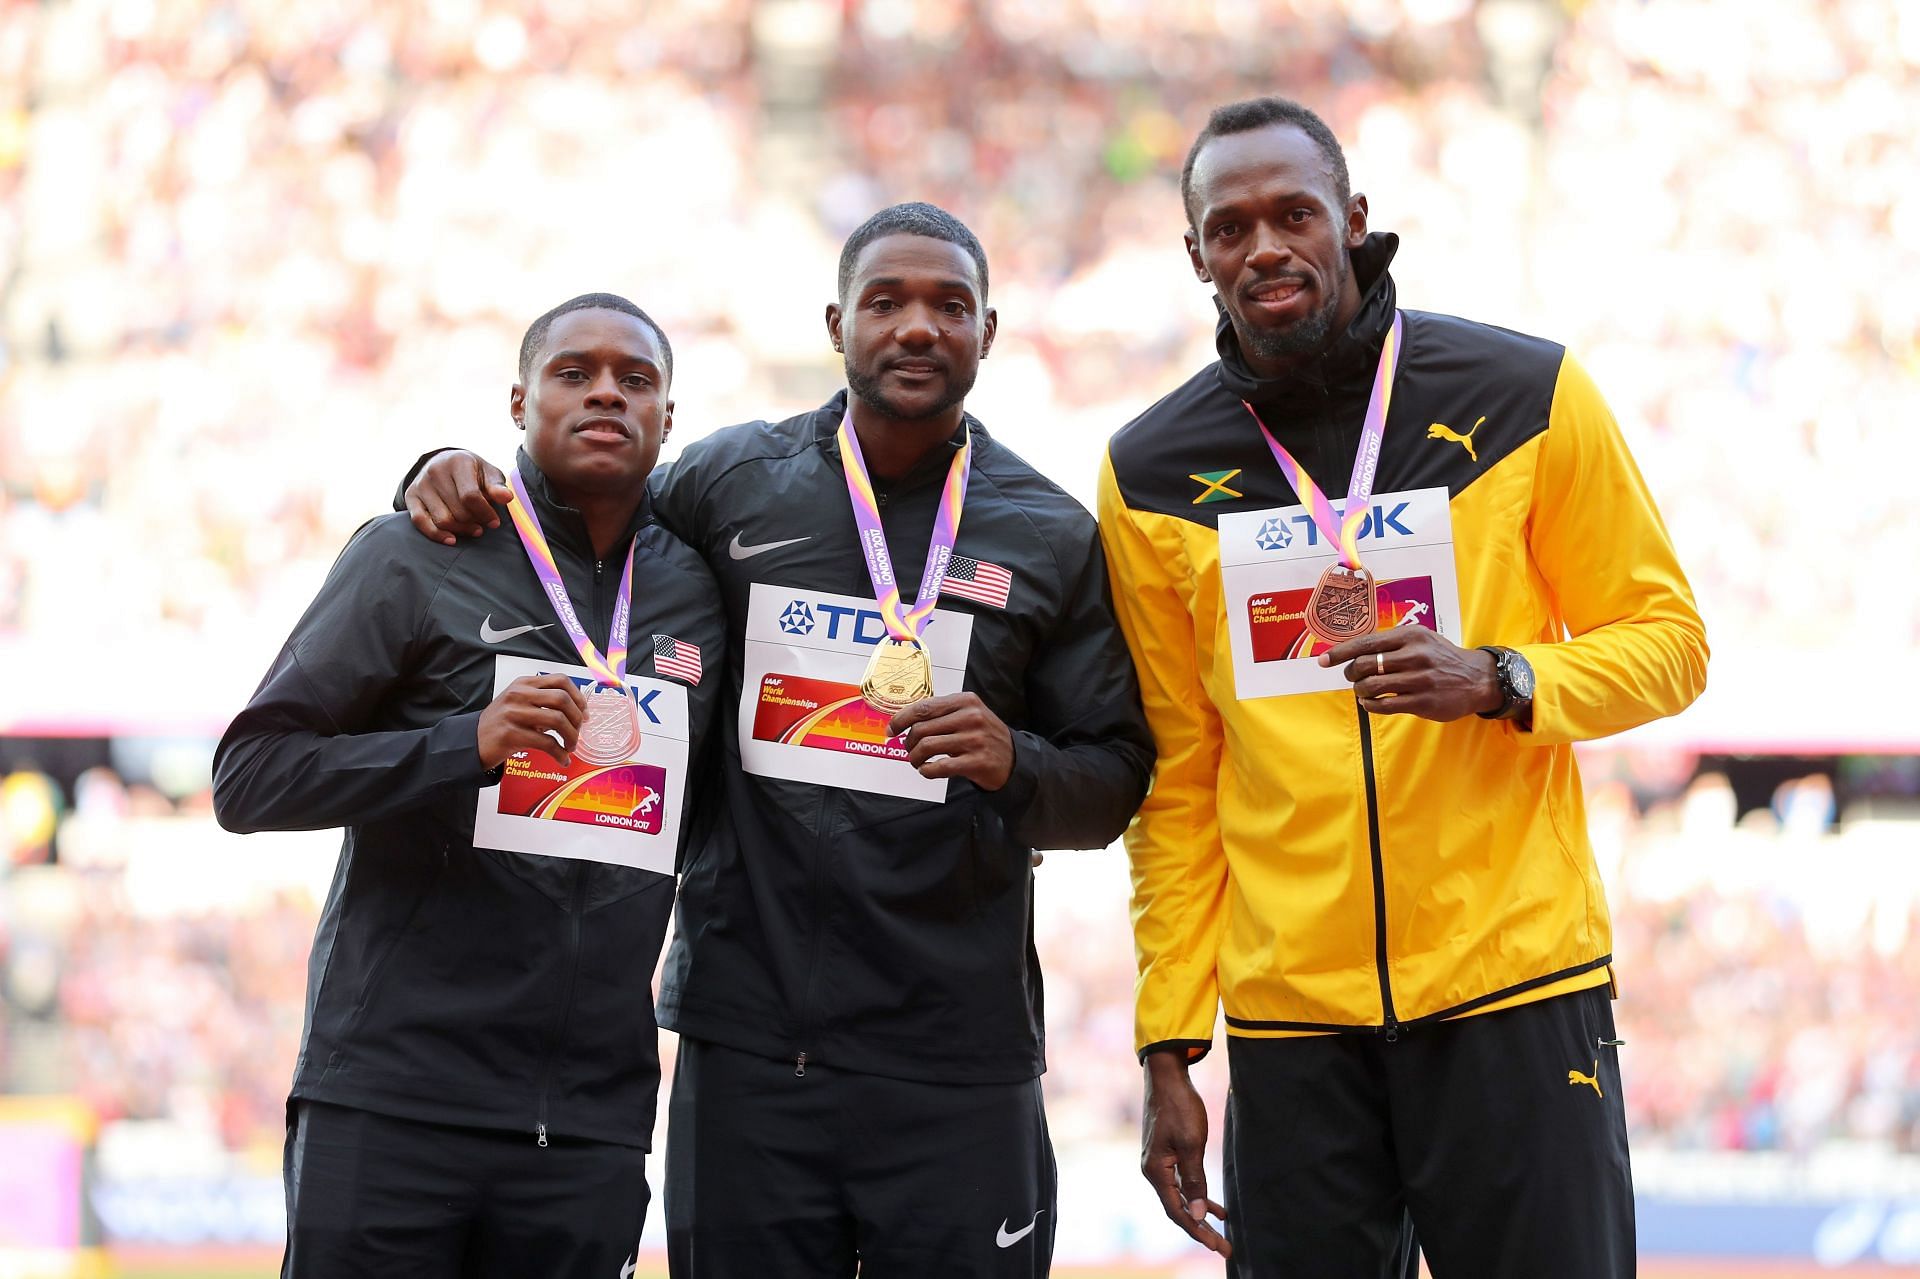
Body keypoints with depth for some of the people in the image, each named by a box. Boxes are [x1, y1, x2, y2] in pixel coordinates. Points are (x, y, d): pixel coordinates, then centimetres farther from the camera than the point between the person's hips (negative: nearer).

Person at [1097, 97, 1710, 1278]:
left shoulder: (1525, 396, 0)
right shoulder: (1154, 473, 5)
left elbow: (1666, 639, 5)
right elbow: (1177, 777, 9)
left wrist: (1498, 681, -14)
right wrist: (1169, 1043, 6)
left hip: (1515, 994, -2)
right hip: (1288, 1017, 2)